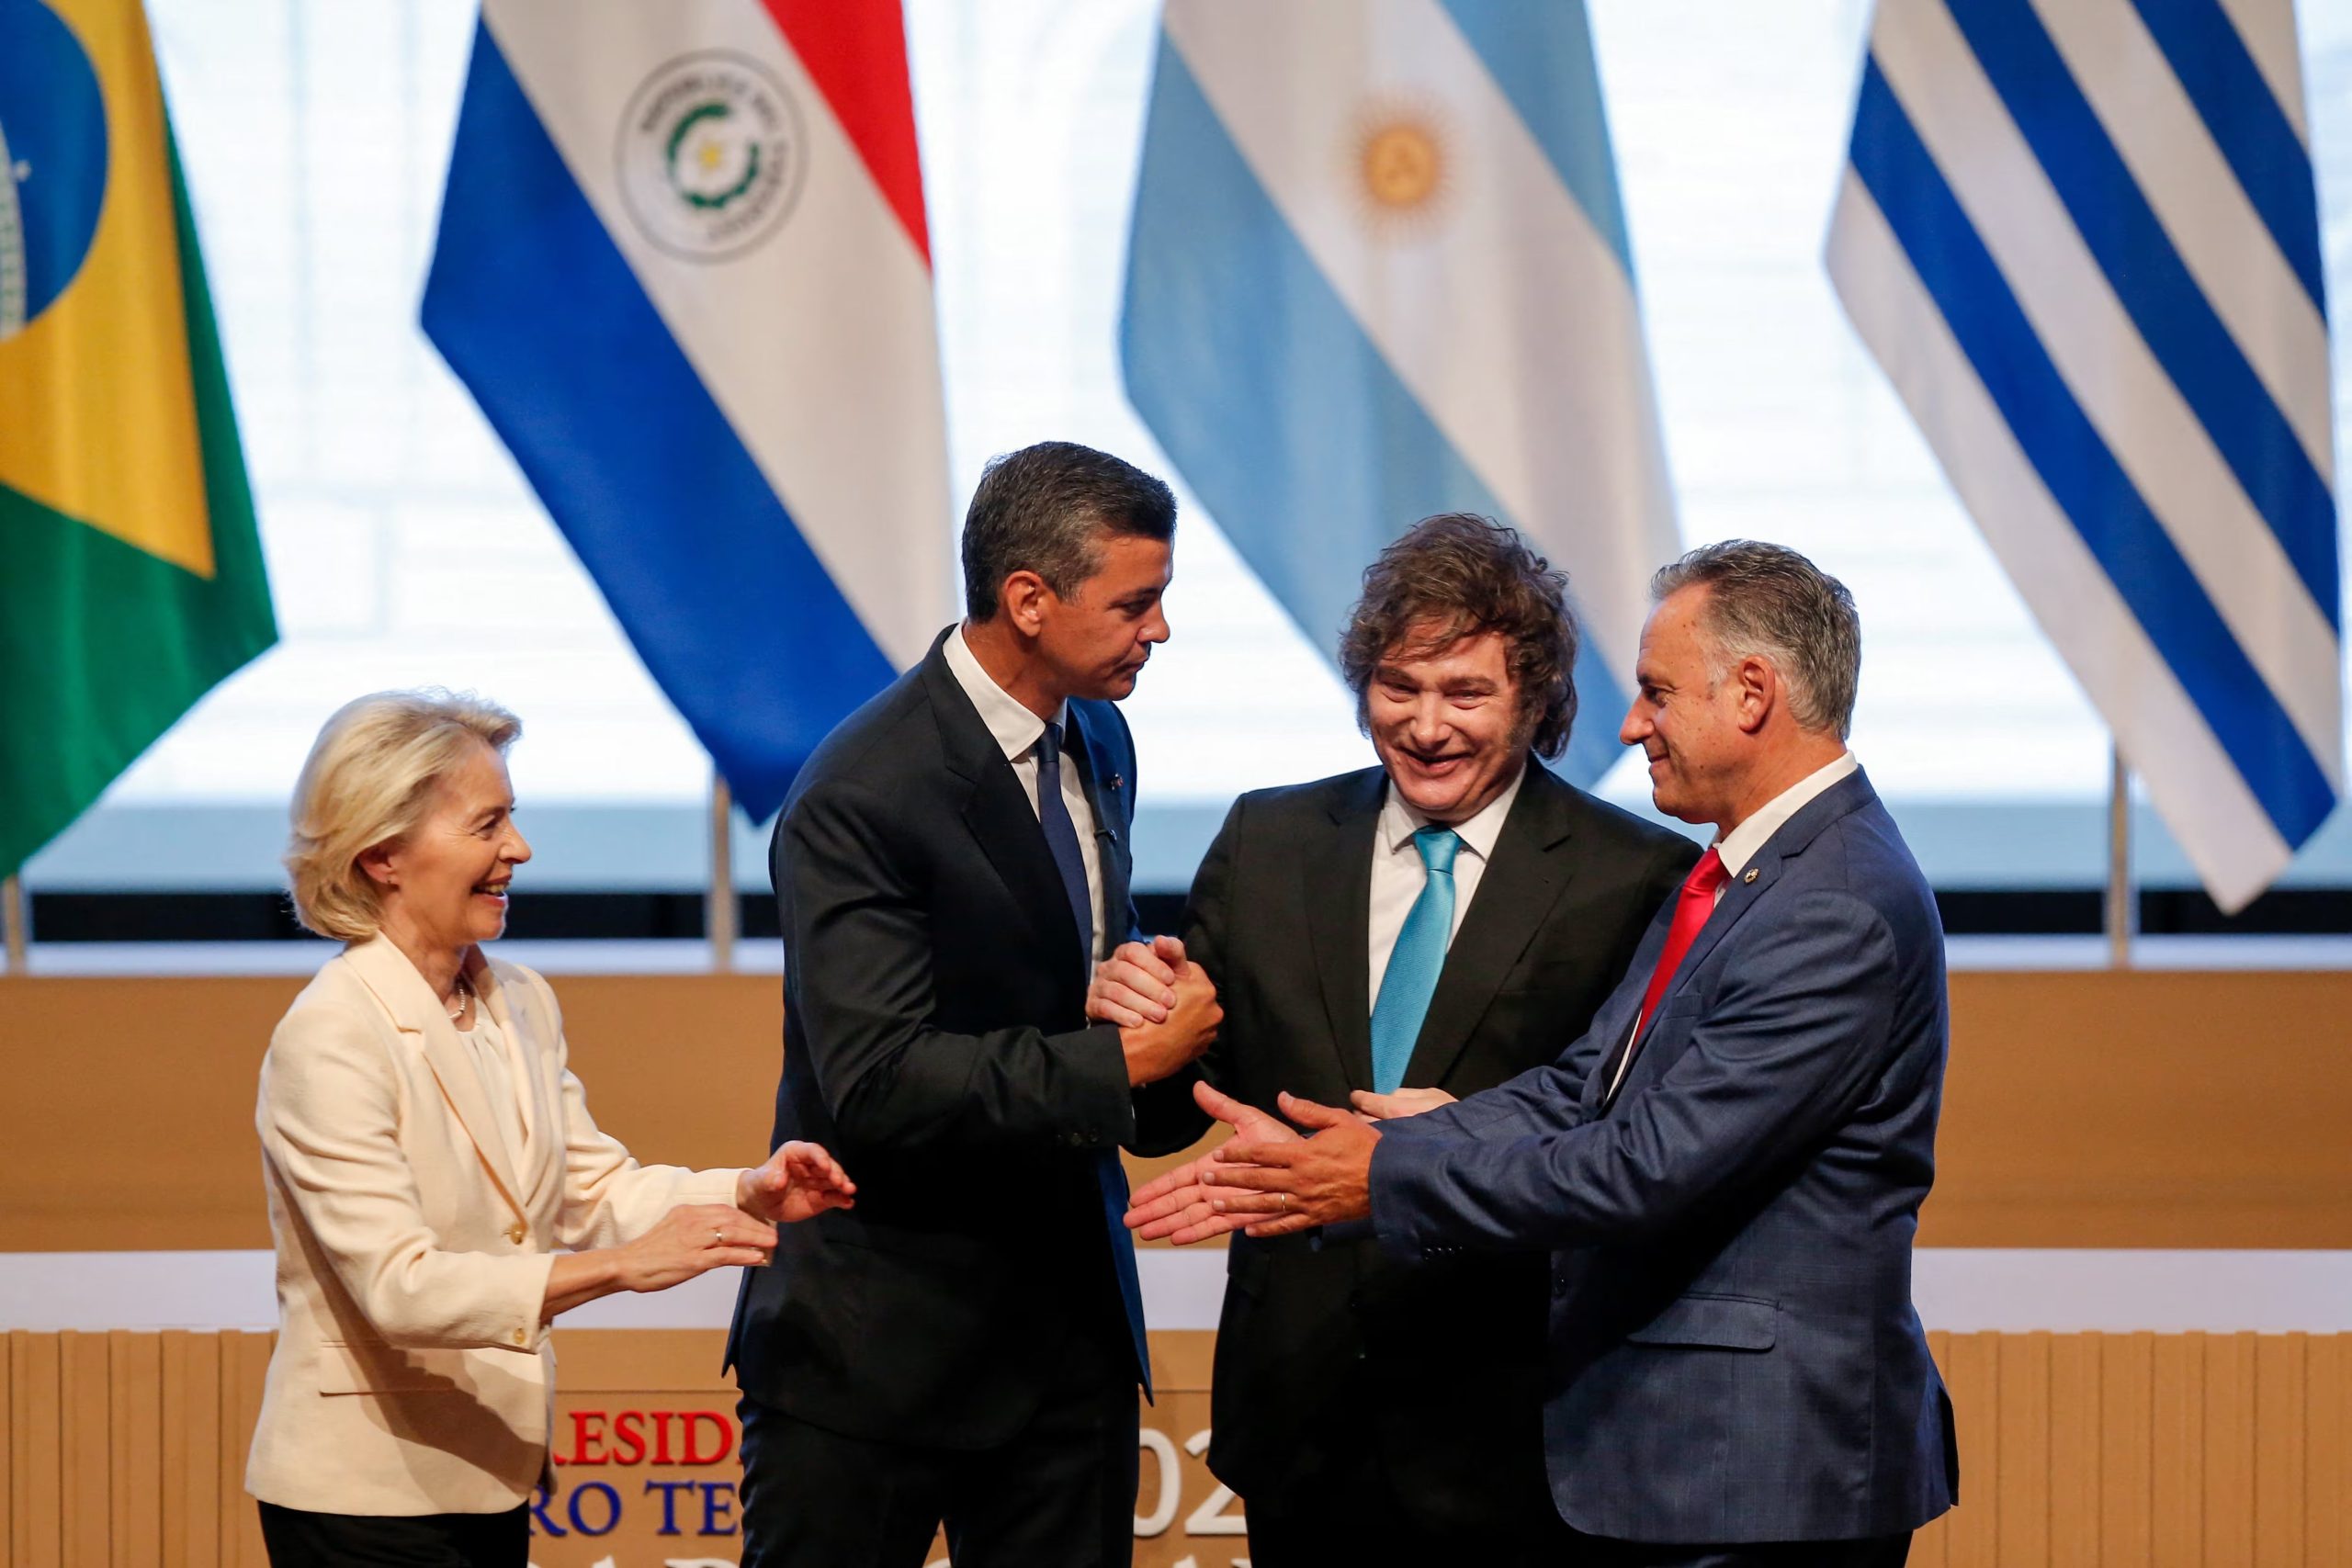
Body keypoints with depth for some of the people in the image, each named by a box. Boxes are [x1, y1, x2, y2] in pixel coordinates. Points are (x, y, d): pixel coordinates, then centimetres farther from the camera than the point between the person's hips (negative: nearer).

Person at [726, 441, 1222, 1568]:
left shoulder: (1097, 742, 9)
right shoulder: (862, 798, -18)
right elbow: (878, 1081, -25)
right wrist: (1124, 1061, -22)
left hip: (1071, 1310, 7)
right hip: (880, 1341, -7)